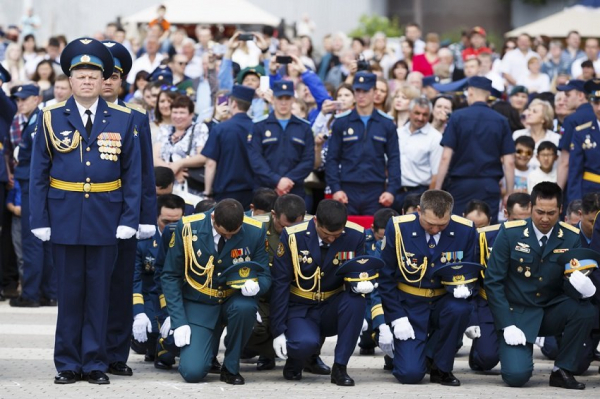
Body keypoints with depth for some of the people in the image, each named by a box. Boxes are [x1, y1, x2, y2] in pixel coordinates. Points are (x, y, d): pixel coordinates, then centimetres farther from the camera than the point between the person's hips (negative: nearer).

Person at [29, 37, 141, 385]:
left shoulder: (123, 120, 4)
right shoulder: (52, 118, 3)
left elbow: (133, 173, 3)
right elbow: (39, 173, 3)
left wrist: (129, 220, -5)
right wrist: (39, 221, -4)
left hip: (106, 219, 0)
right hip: (65, 218, 0)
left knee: (100, 291, 4)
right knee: (69, 290, 4)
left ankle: (96, 363, 11)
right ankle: (68, 364, 11)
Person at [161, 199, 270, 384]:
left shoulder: (255, 232, -11)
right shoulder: (187, 228, -14)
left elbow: (265, 276, -2)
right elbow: (170, 276, -6)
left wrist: (256, 285, -28)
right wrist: (179, 322, -13)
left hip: (235, 299, 1)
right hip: (199, 304, -1)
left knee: (245, 306, -37)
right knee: (192, 372, -19)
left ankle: (231, 367, -10)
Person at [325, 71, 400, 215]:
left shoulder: (386, 123, 8)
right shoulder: (341, 122, 6)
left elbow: (394, 159, 7)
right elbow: (332, 158, 4)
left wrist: (391, 189, -3)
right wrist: (335, 188, -6)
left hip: (375, 192, 0)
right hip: (347, 191, 0)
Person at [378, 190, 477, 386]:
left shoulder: (465, 230, -9)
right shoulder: (398, 228, -14)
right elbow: (385, 278, -5)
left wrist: (464, 287, -19)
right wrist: (397, 317, -12)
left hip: (443, 301, 2)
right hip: (410, 305, -2)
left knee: (460, 309, -35)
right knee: (410, 374, -18)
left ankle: (441, 368, -9)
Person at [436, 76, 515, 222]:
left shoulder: (458, 117, -1)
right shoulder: (501, 121, 4)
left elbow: (446, 157, -6)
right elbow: (509, 162, 1)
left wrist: (437, 189, -2)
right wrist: (509, 195, 8)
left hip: (460, 185, -1)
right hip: (489, 187, 2)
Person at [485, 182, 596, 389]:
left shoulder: (571, 238, -4)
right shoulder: (510, 233, -11)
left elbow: (568, 283, -3)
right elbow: (493, 281, -8)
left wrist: (581, 287, -29)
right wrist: (507, 325, -16)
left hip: (551, 313, 3)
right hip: (517, 313, -3)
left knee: (585, 310, -29)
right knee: (516, 376, -24)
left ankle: (562, 371, -9)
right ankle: (518, 348, 14)